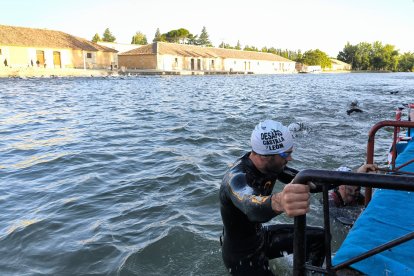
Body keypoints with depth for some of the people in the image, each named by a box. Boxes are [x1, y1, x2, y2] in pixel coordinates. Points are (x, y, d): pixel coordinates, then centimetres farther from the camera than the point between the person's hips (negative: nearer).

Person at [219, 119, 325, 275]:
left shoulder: (270, 165, -12)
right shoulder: (236, 177, -35)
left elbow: (303, 182, -4)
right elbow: (250, 205, -56)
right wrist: (279, 202, -77)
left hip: (261, 236, 7)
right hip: (242, 255, -7)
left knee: (320, 238, 8)